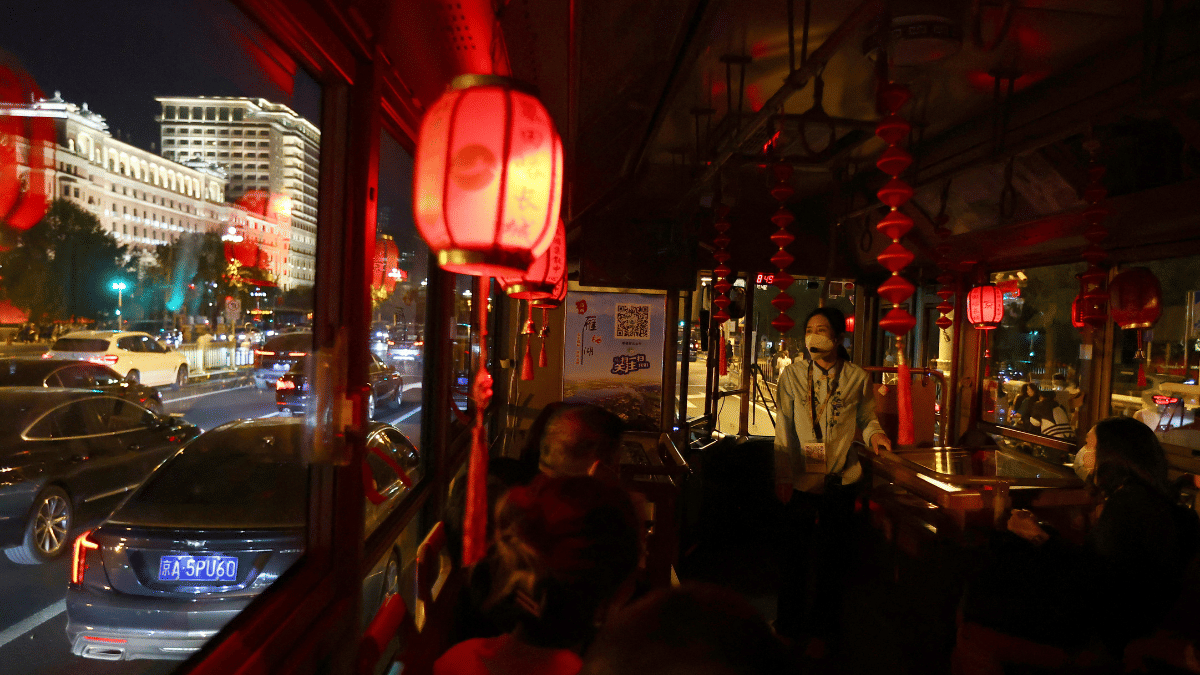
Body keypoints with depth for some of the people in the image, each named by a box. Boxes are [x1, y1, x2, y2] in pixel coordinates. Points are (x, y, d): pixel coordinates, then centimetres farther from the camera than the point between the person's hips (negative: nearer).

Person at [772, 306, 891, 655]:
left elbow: (866, 418, 9)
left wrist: (874, 433, -15)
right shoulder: (793, 375, 0)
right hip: (801, 481, 0)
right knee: (794, 556, 8)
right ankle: (788, 625, 28)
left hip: (840, 482, 0)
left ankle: (821, 631, 28)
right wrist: (783, 477, -4)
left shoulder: (857, 378, 0)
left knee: (833, 559, 10)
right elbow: (784, 428, -1)